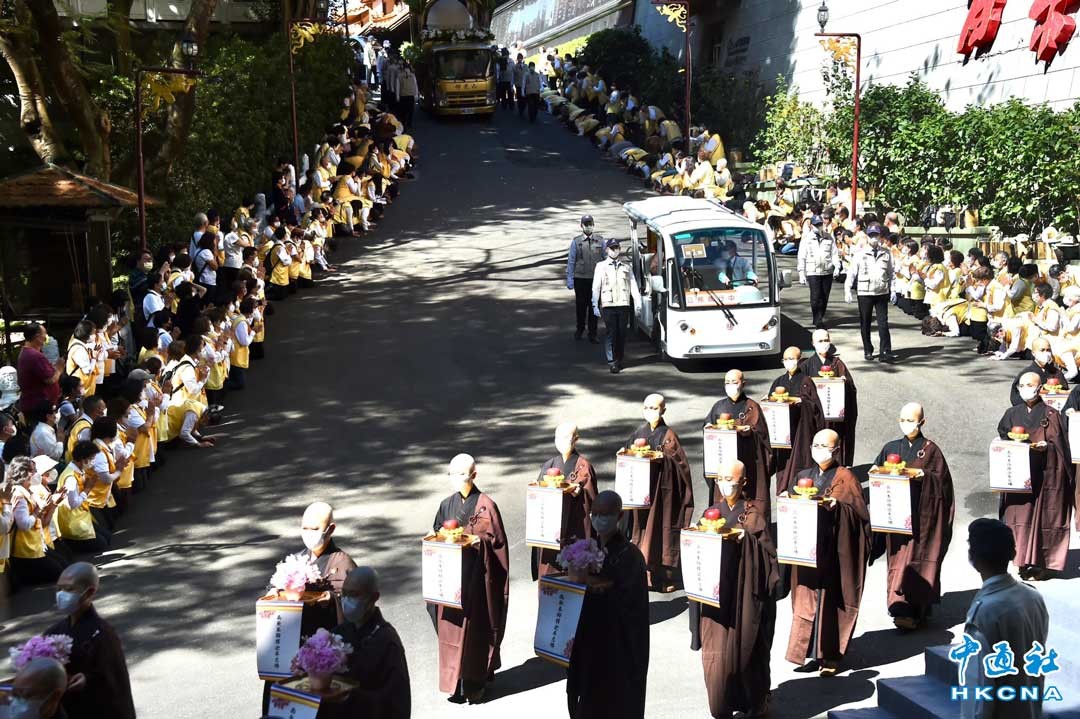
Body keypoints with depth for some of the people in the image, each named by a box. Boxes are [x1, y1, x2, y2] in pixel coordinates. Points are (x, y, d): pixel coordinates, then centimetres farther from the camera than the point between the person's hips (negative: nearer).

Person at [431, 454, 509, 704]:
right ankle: (456, 683, 18)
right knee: (451, 631, 7)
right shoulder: (447, 505, 7)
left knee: (476, 629, 2)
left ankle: (476, 682, 15)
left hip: (477, 578, -5)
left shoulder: (486, 505, -7)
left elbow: (498, 541, -5)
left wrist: (478, 541, -17)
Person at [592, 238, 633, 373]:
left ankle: (619, 360, 16)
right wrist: (595, 305, -1)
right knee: (611, 334, -7)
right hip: (608, 305, -2)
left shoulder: (626, 266, 13)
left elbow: (632, 285, 13)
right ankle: (612, 362, -4)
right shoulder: (601, 266, 6)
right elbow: (596, 287, 4)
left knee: (622, 334, 4)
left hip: (624, 305, 2)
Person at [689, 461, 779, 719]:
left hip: (746, 593, -3)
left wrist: (743, 536, -20)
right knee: (716, 654, -1)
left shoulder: (754, 514, 0)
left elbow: (766, 549, -7)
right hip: (716, 590, 3)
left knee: (747, 650, 5)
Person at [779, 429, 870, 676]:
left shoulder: (845, 478, -2)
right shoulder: (804, 476, 13)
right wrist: (787, 497, -6)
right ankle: (812, 652, 13)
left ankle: (831, 656, 8)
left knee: (830, 601, -1)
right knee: (807, 600, 4)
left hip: (833, 551, -4)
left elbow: (858, 512, -7)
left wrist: (837, 506, -22)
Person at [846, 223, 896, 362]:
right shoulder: (860, 254, -1)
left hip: (882, 292, 1)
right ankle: (868, 351, 18)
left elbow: (890, 272, 13)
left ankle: (885, 352, -3)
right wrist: (849, 290, -8)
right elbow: (852, 272, -1)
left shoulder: (886, 254, 6)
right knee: (865, 323, 7)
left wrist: (892, 290, 13)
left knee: (883, 323, -2)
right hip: (864, 293, -1)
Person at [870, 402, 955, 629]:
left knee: (916, 560, -7)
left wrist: (922, 475, -17)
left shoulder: (930, 450, 0)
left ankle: (910, 610, -9)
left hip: (921, 515, -4)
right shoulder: (891, 448, 11)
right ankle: (900, 606, 8)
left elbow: (942, 480, -3)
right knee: (898, 559, 2)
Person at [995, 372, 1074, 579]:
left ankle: (1044, 563, 7)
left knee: (1043, 515, 0)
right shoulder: (1012, 414, 9)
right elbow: (1002, 440, 15)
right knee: (1020, 516, 1)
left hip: (1045, 475, -3)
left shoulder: (1050, 414, -2)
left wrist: (1046, 446, -21)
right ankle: (1026, 561, 9)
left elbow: (1059, 445, -3)